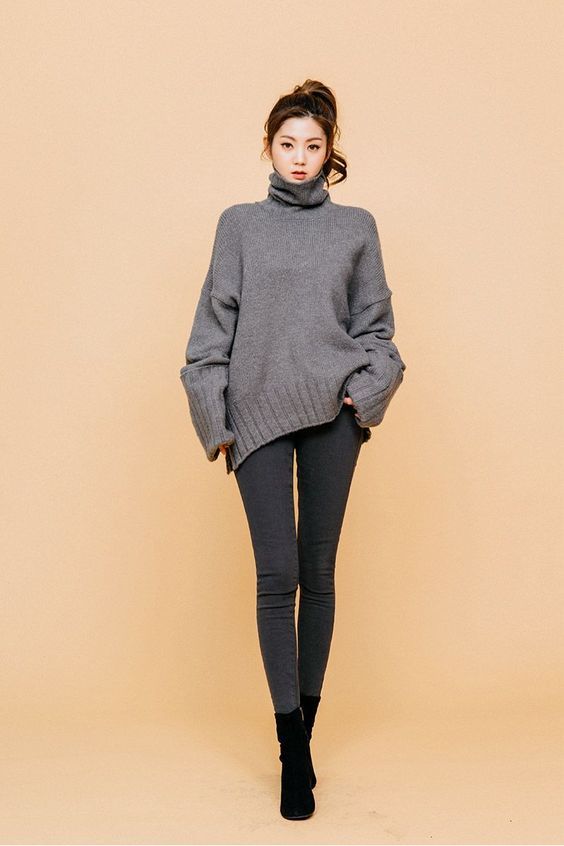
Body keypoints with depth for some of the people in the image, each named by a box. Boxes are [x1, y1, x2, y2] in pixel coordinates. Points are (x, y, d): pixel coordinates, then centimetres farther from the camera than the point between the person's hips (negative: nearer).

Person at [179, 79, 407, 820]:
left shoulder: (357, 226, 10)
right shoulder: (239, 224, 8)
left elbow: (375, 322, 10)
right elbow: (214, 325, 5)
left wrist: (367, 391, -5)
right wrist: (215, 418, -1)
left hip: (333, 413, 1)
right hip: (259, 415, -1)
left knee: (319, 571, 6)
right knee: (278, 574, -5)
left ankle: (306, 718, 22)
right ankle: (293, 751, 4)